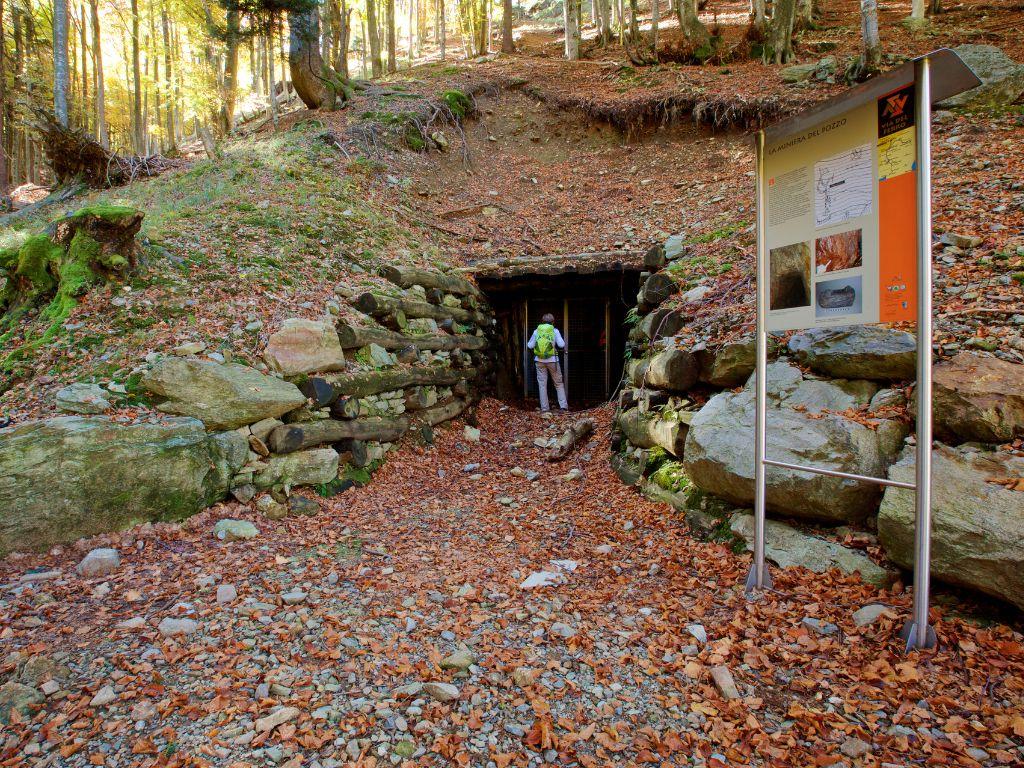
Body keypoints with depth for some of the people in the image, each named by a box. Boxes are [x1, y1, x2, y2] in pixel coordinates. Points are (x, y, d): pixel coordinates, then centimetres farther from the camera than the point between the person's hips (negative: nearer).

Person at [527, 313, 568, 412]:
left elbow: (530, 345, 2)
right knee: (558, 383, 9)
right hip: (552, 360, -1)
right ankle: (563, 405, 5)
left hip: (540, 360, 1)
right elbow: (561, 345, -9)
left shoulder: (536, 331, 1)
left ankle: (544, 408, 7)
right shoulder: (554, 331, -3)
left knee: (542, 384, 7)